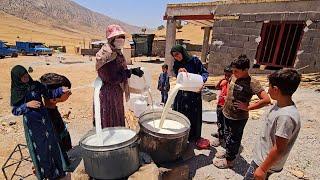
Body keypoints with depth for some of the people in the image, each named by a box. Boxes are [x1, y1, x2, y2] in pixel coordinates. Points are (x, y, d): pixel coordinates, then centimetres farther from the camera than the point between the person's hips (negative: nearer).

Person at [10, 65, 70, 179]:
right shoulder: (16, 92, -5)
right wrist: (27, 105, -21)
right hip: (31, 123, -1)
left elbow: (49, 94, 3)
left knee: (50, 144, 8)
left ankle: (56, 170, 24)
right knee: (38, 148, 10)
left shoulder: (36, 85, -2)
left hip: (43, 119, 2)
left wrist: (61, 90, -12)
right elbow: (15, 111, -4)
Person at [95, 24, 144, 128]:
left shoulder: (118, 53, 8)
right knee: (108, 125, 6)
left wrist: (133, 71, 0)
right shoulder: (105, 55, -19)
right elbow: (110, 78, -23)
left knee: (118, 123, 21)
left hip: (117, 93, 8)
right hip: (107, 94, -8)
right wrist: (131, 72, -21)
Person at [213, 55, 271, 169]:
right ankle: (228, 152, 47)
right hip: (227, 114, 7)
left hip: (238, 118, -7)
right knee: (227, 135, 24)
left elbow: (266, 100, -26)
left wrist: (247, 107, -24)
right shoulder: (234, 77, -1)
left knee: (234, 139, 12)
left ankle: (229, 160, 32)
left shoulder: (252, 83, -22)